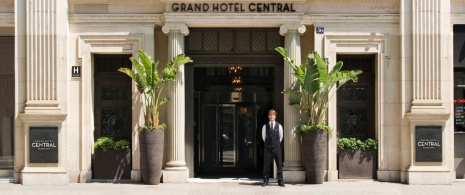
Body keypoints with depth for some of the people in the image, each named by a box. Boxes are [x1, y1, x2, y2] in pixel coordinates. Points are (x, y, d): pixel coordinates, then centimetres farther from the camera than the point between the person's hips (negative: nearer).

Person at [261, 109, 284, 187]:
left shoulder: (279, 126, 3)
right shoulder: (265, 126, 3)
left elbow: (281, 137, 12)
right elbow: (263, 137, 12)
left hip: (277, 148, 0)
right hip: (267, 148, 0)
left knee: (279, 164, 1)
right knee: (266, 165, 2)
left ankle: (280, 181, 7)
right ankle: (265, 181, 8)